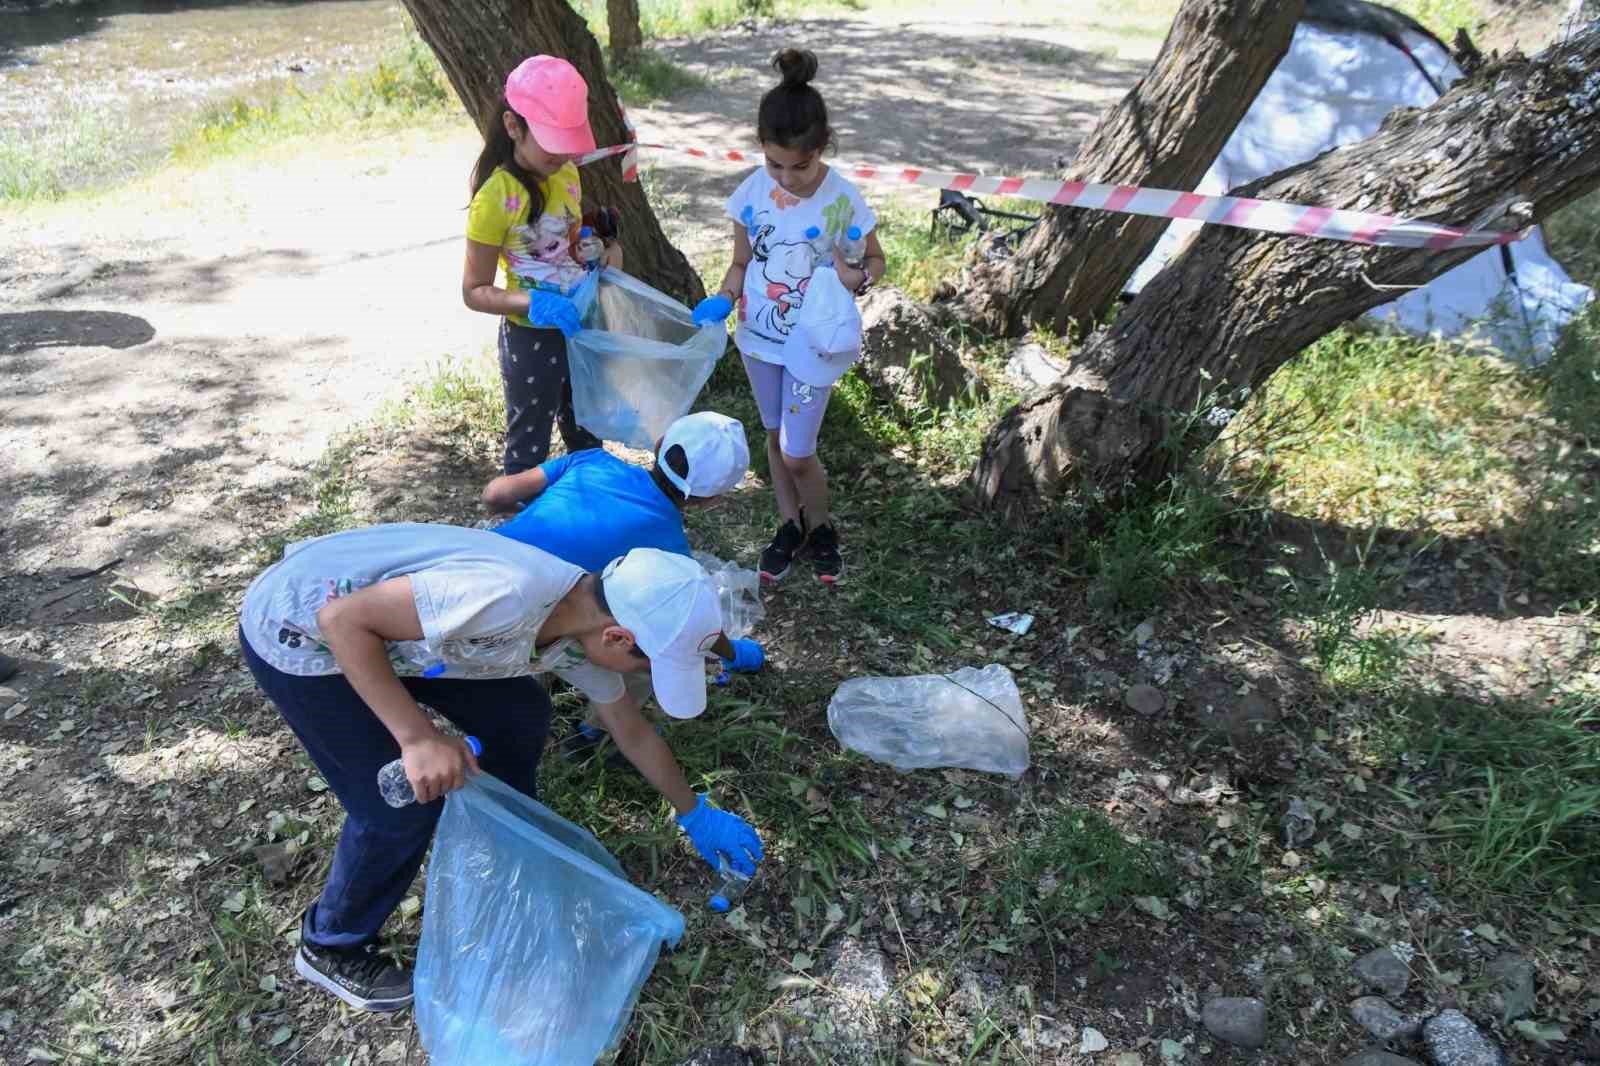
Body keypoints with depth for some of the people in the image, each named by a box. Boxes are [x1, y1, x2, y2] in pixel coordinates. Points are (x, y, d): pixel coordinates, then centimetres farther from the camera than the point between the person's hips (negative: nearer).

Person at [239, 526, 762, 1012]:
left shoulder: (587, 620, -9)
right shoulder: (507, 597, -37)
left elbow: (633, 733, 7)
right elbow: (342, 617, -30)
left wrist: (695, 814, 18)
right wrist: (418, 737, -33)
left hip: (388, 622, 7)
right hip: (297, 632, -7)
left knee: (518, 717, 5)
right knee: (404, 803, -7)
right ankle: (332, 947, 20)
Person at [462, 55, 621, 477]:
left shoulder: (566, 174, -1)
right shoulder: (496, 198, -21)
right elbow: (475, 291, -17)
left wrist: (607, 248, -6)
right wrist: (533, 303, -33)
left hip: (580, 326, 7)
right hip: (531, 339, -7)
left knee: (586, 433, 24)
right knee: (529, 445, 10)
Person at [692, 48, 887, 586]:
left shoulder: (843, 200, -19)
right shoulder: (751, 193, -12)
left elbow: (876, 261, -4)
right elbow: (741, 263, 2)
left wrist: (857, 277, -27)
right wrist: (723, 301, -18)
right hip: (759, 337, 3)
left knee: (797, 454, 0)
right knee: (776, 438, 19)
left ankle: (820, 527, 30)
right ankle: (789, 525, 40)